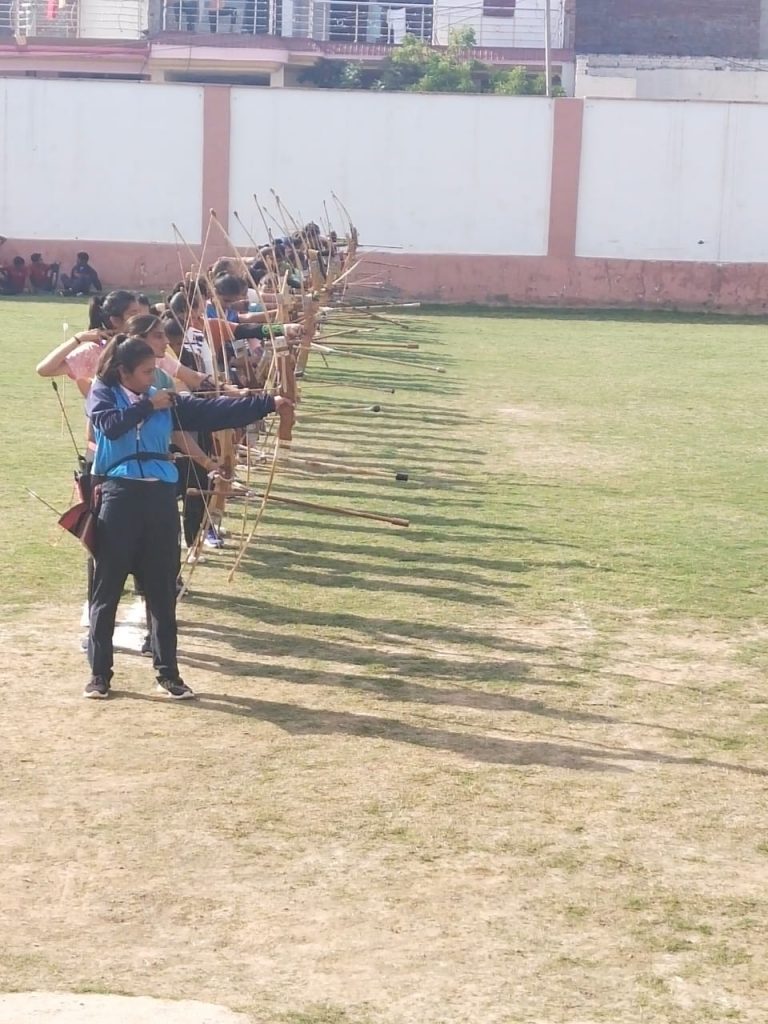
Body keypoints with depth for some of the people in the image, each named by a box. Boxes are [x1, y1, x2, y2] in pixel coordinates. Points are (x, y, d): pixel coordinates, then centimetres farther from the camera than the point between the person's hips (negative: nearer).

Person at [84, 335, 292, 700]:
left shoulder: (166, 402, 12)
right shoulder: (102, 392, 4)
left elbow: (215, 411, 6)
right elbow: (111, 424, -17)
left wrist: (268, 403, 0)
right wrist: (147, 405, -7)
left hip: (160, 496, 4)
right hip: (119, 495, -3)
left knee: (162, 588, 8)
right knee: (107, 588, 2)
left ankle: (167, 672, 16)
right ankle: (99, 673, 11)